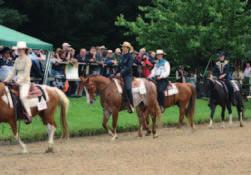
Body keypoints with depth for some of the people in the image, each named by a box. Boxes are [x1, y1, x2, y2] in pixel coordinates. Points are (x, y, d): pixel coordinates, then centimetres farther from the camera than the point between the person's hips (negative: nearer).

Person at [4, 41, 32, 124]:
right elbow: (13, 72, 15)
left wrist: (19, 81, -24)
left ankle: (29, 115, -28)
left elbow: (26, 73, -15)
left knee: (23, 96, -32)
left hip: (25, 82, -8)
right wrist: (7, 80, 3)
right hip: (17, 82, 8)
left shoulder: (27, 60, -7)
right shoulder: (17, 60, 14)